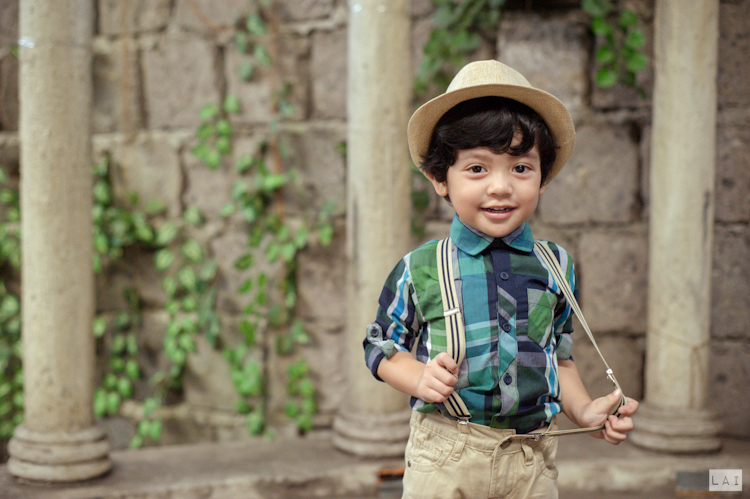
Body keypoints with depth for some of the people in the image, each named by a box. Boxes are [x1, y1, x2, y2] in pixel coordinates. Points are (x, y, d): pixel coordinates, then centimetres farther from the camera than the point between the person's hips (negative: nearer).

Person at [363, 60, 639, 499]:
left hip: (532, 462, 2)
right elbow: (381, 345, 4)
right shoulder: (420, 269, -5)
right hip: (444, 458, -2)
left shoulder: (556, 266, 5)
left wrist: (585, 410, 1)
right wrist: (421, 380, -13)